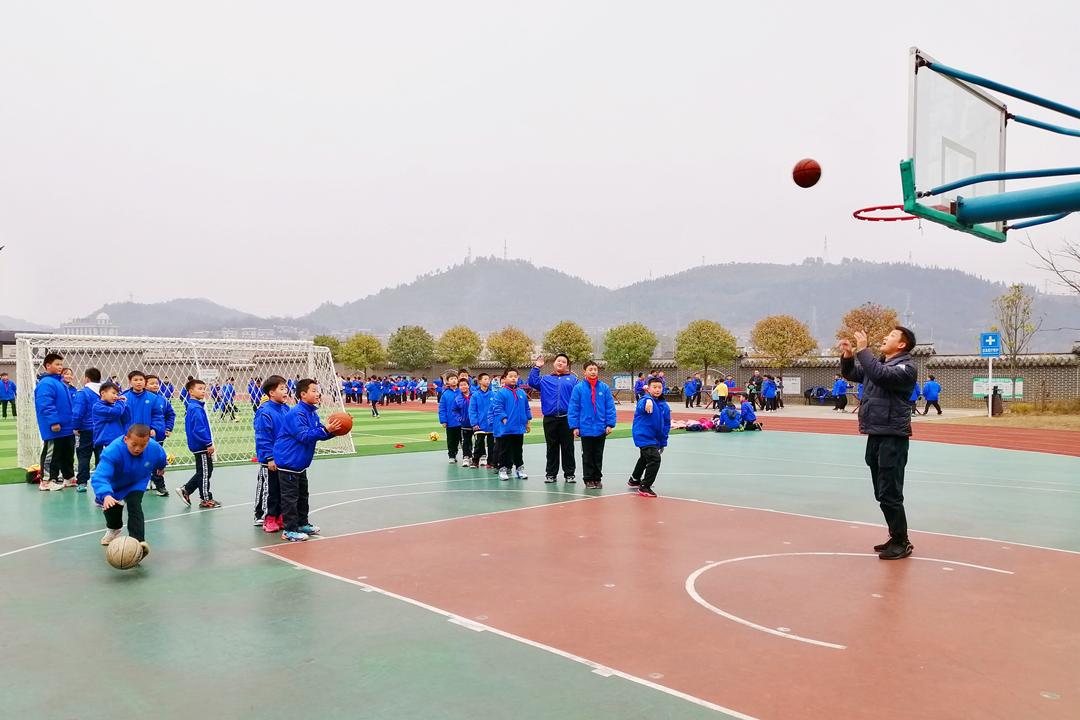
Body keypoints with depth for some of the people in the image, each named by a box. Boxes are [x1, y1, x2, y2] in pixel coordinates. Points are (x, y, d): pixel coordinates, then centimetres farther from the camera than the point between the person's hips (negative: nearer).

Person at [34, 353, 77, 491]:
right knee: (51, 454, -1)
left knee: (68, 454, 16)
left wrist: (74, 422, 22)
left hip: (67, 428, 9)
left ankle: (69, 477, 27)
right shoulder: (46, 383, -15)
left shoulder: (61, 383, 16)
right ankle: (46, 480, 8)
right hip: (54, 429, -9)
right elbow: (46, 405, -24)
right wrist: (53, 421, -27)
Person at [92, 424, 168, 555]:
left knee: (134, 506, -22)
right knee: (112, 507, 16)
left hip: (136, 484, 0)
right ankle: (114, 529, 50)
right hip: (114, 484, 0)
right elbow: (99, 476, -53)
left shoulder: (155, 448, -32)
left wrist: (161, 467, 18)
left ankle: (138, 541, -30)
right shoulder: (113, 451, -44)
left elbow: (161, 459, -4)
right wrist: (106, 495, -71)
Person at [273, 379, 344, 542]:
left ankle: (302, 524, 31)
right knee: (290, 496, -4)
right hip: (288, 461, -10)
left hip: (300, 463, 10)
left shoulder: (312, 413, 8)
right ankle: (289, 530, 2)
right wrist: (325, 429, -33)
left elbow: (320, 434, 11)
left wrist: (332, 430, -7)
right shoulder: (296, 413, -21)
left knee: (302, 494, 19)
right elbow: (304, 436, -28)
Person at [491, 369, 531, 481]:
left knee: (517, 450, 15)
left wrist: (528, 421, 11)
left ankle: (519, 468, 24)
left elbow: (527, 408, 13)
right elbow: (497, 408, -12)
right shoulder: (501, 393, -8)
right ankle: (503, 469, 14)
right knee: (504, 450, 5)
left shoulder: (522, 393, 7)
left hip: (519, 428, 5)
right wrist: (504, 418, -19)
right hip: (505, 428, -4)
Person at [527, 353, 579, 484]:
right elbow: (532, 382, -1)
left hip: (567, 419, -1)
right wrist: (536, 367, -4)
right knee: (552, 448, 9)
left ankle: (569, 474, 13)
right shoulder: (546, 379, 14)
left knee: (568, 448, 4)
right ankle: (551, 473, 17)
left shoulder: (573, 379, 7)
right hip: (549, 419, 2)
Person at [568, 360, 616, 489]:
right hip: (586, 429, -2)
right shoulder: (578, 388, -7)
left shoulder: (604, 388, -2)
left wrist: (610, 424, -6)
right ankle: (588, 480, 20)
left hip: (601, 429, 2)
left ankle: (597, 478, 25)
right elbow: (573, 408, -6)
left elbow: (610, 407, -1)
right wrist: (574, 426, -9)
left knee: (598, 456, 13)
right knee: (587, 456, 10)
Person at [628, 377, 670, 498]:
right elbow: (641, 406, -44)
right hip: (644, 436, -9)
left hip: (654, 437, 9)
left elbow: (666, 425, 9)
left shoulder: (664, 405, 2)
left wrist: (663, 442, 10)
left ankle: (634, 480, 52)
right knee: (654, 459, -20)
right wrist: (647, 402, -68)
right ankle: (644, 487, -7)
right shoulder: (646, 400, -19)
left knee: (645, 458, 28)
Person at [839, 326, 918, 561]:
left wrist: (862, 350, -23)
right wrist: (847, 356, 4)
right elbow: (851, 374, 22)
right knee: (881, 493, 14)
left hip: (893, 437, -9)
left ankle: (902, 543, 5)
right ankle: (896, 538, 25)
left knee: (890, 494, -6)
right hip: (875, 435, 9)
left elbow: (880, 375, -28)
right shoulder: (878, 363, 14)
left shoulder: (906, 367, -10)